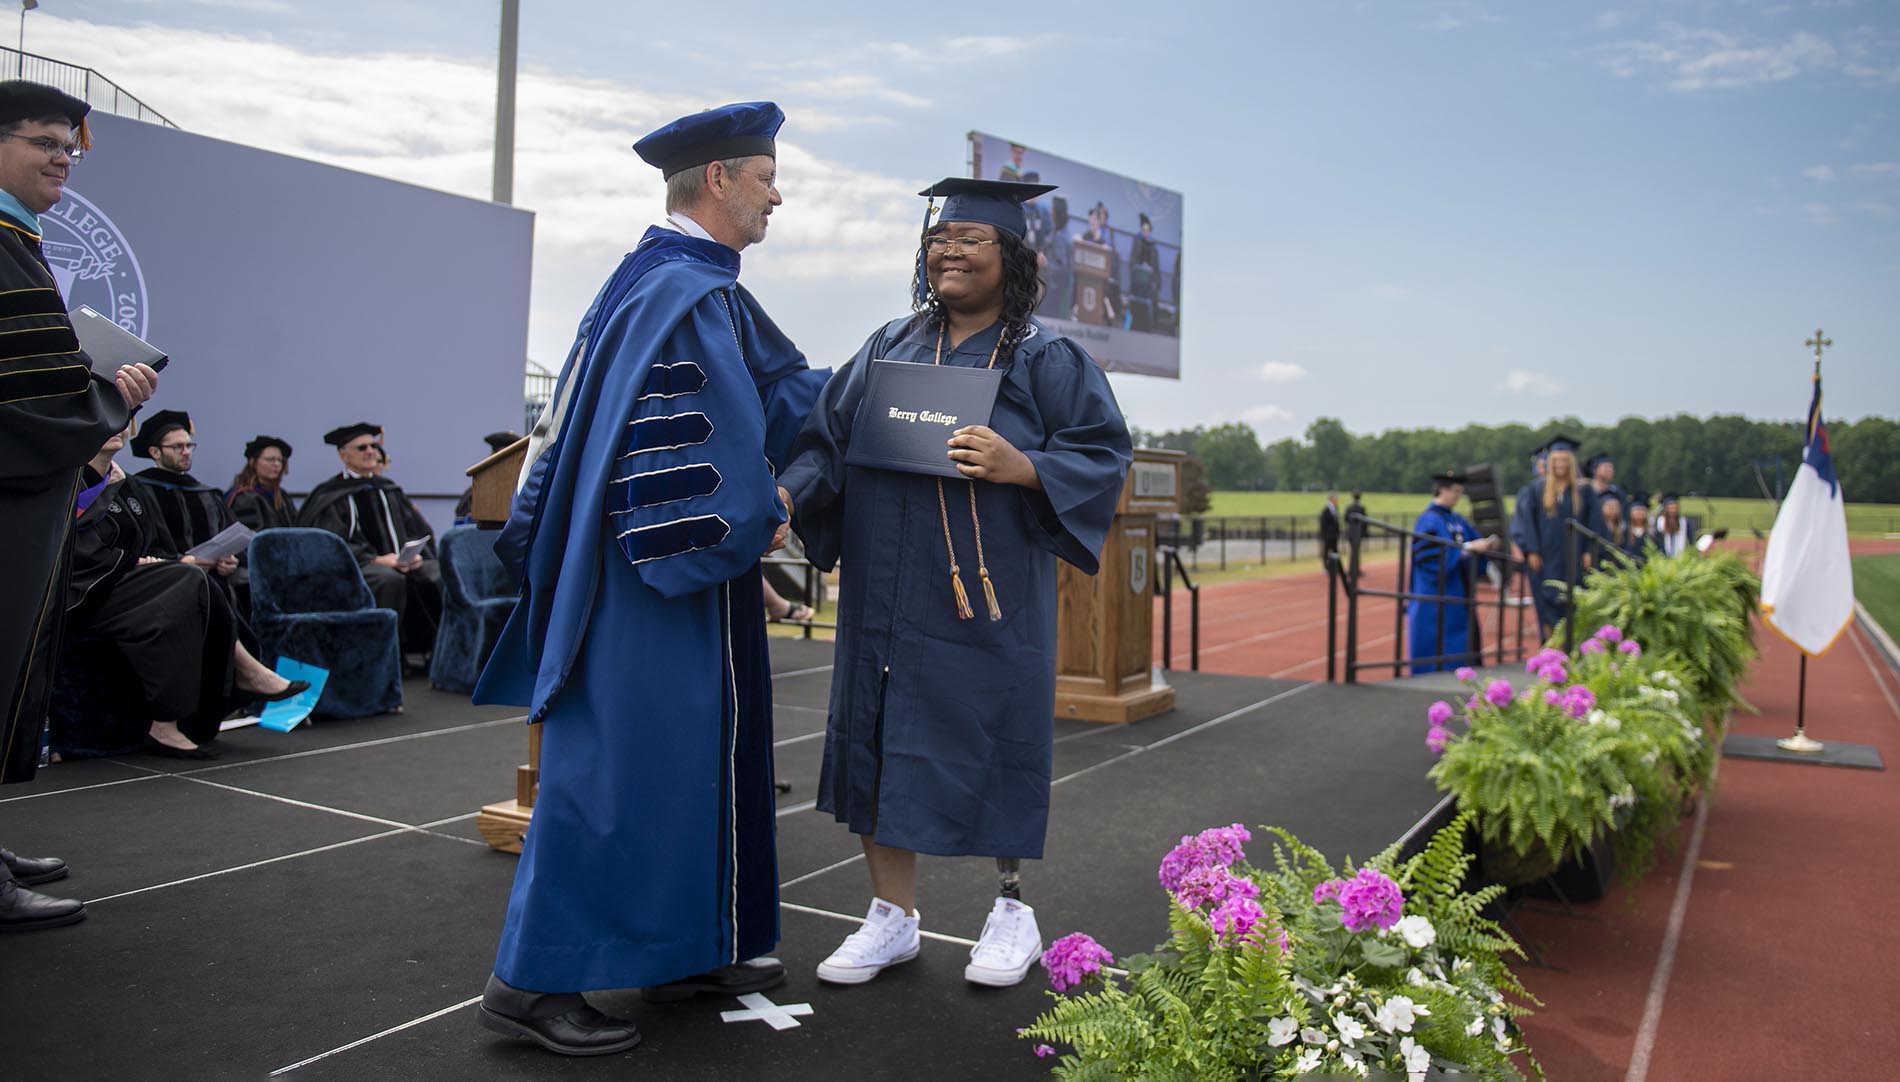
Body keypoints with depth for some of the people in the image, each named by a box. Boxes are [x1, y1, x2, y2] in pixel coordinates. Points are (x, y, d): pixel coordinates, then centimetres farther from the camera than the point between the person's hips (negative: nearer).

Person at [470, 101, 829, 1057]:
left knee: (693, 752, 16)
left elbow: (782, 382, 23)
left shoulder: (651, 277, 18)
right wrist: (758, 522, -9)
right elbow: (711, 442, -22)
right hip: (668, 576, -11)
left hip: (639, 566, 11)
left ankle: (684, 951, 27)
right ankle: (533, 980, 7)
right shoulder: (691, 294, -15)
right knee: (621, 761, -4)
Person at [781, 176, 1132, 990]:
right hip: (886, 593, 5)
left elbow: (1105, 453, -5)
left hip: (985, 595, -4)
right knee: (878, 741, 7)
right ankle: (893, 915, 21)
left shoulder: (1045, 358, 0)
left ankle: (1011, 905, 25)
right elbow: (830, 438, 9)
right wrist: (789, 495, -10)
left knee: (988, 739, 4)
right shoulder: (890, 346, 12)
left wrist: (1020, 467, -22)